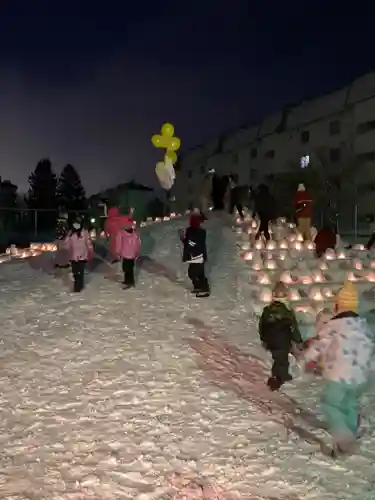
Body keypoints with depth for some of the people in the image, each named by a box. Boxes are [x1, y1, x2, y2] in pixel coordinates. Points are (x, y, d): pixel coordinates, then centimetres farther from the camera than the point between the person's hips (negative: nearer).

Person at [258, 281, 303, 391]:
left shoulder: (267, 309, 2)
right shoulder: (288, 310, -14)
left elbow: (261, 325, 9)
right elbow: (294, 327, -11)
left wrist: (263, 340, 21)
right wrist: (298, 341, 0)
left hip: (271, 342, 6)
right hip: (283, 342, -6)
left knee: (280, 358, 24)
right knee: (281, 360, 5)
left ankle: (283, 375, 35)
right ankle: (276, 377, 1)